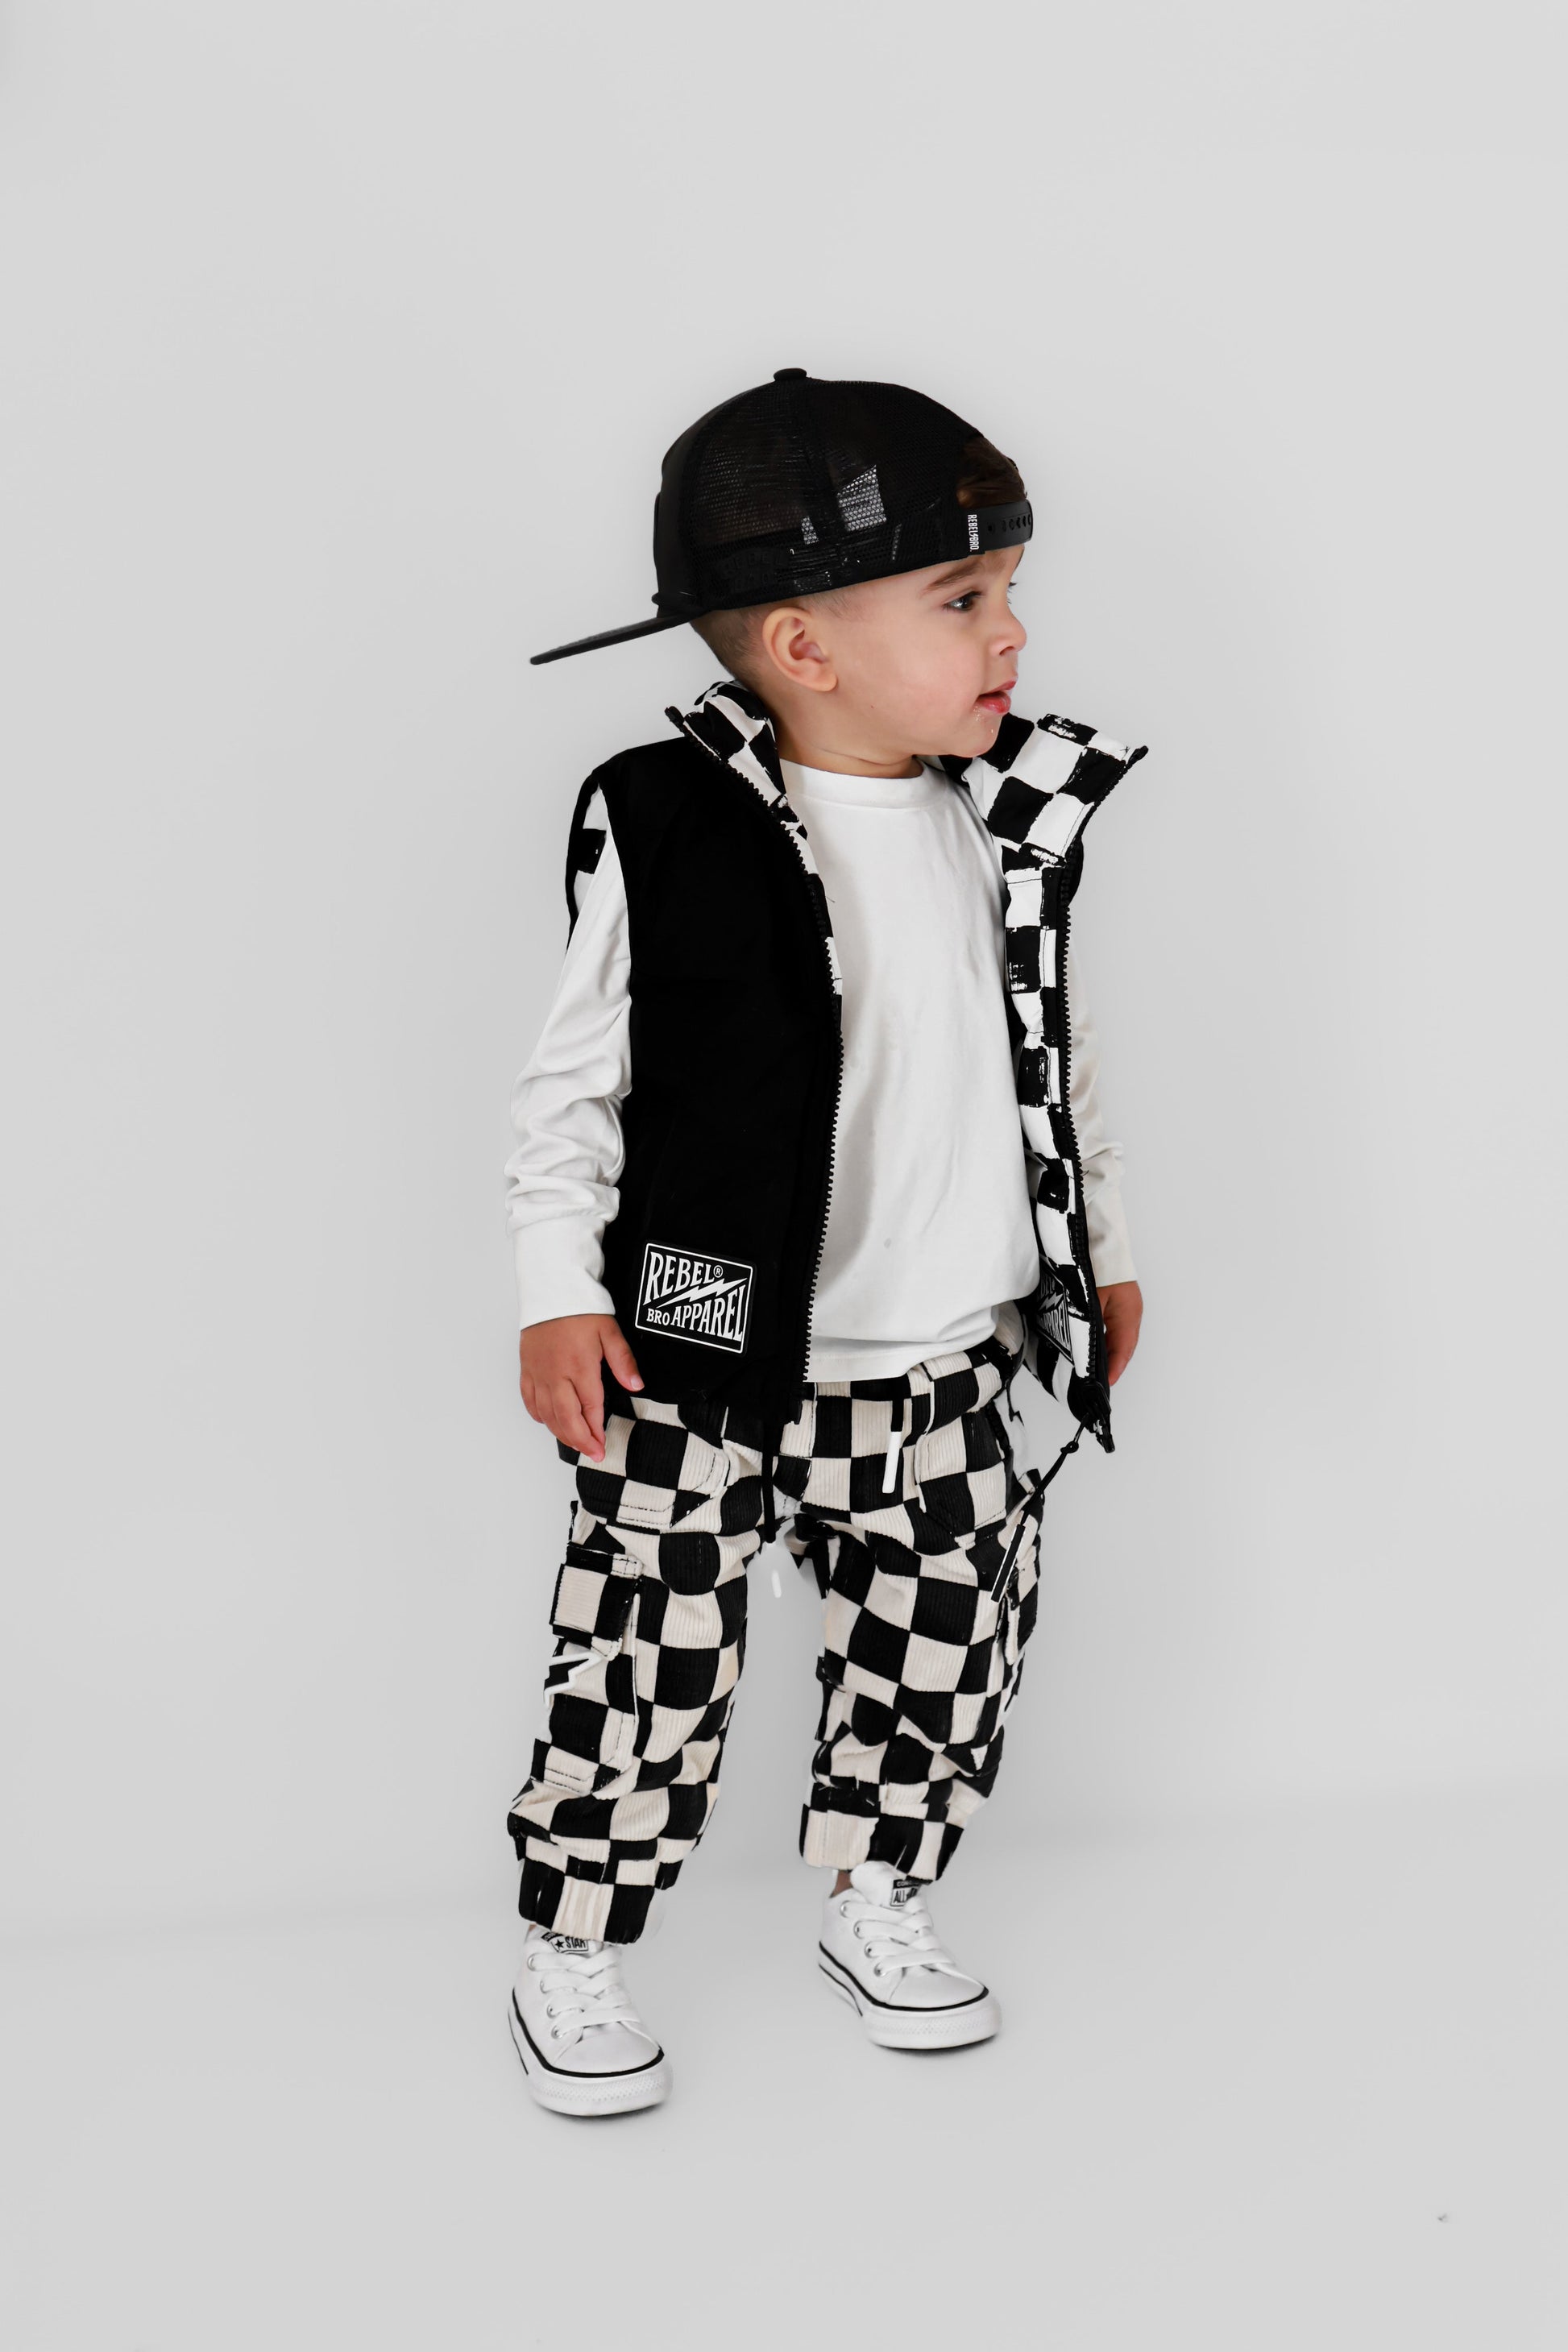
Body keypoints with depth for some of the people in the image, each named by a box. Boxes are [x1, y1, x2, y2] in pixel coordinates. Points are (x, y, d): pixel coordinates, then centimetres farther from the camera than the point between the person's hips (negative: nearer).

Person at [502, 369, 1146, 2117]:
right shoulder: (670, 831, -13)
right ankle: (572, 1949, 23)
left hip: (946, 1367, 5)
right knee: (650, 1653, 2)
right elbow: (572, 1084, -6)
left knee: (945, 1638, 13)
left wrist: (1101, 1247, 18)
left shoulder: (1014, 822, 2)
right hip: (702, 1367, -5)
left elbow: (1058, 1059, 15)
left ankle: (876, 1903, 36)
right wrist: (557, 1294, -10)